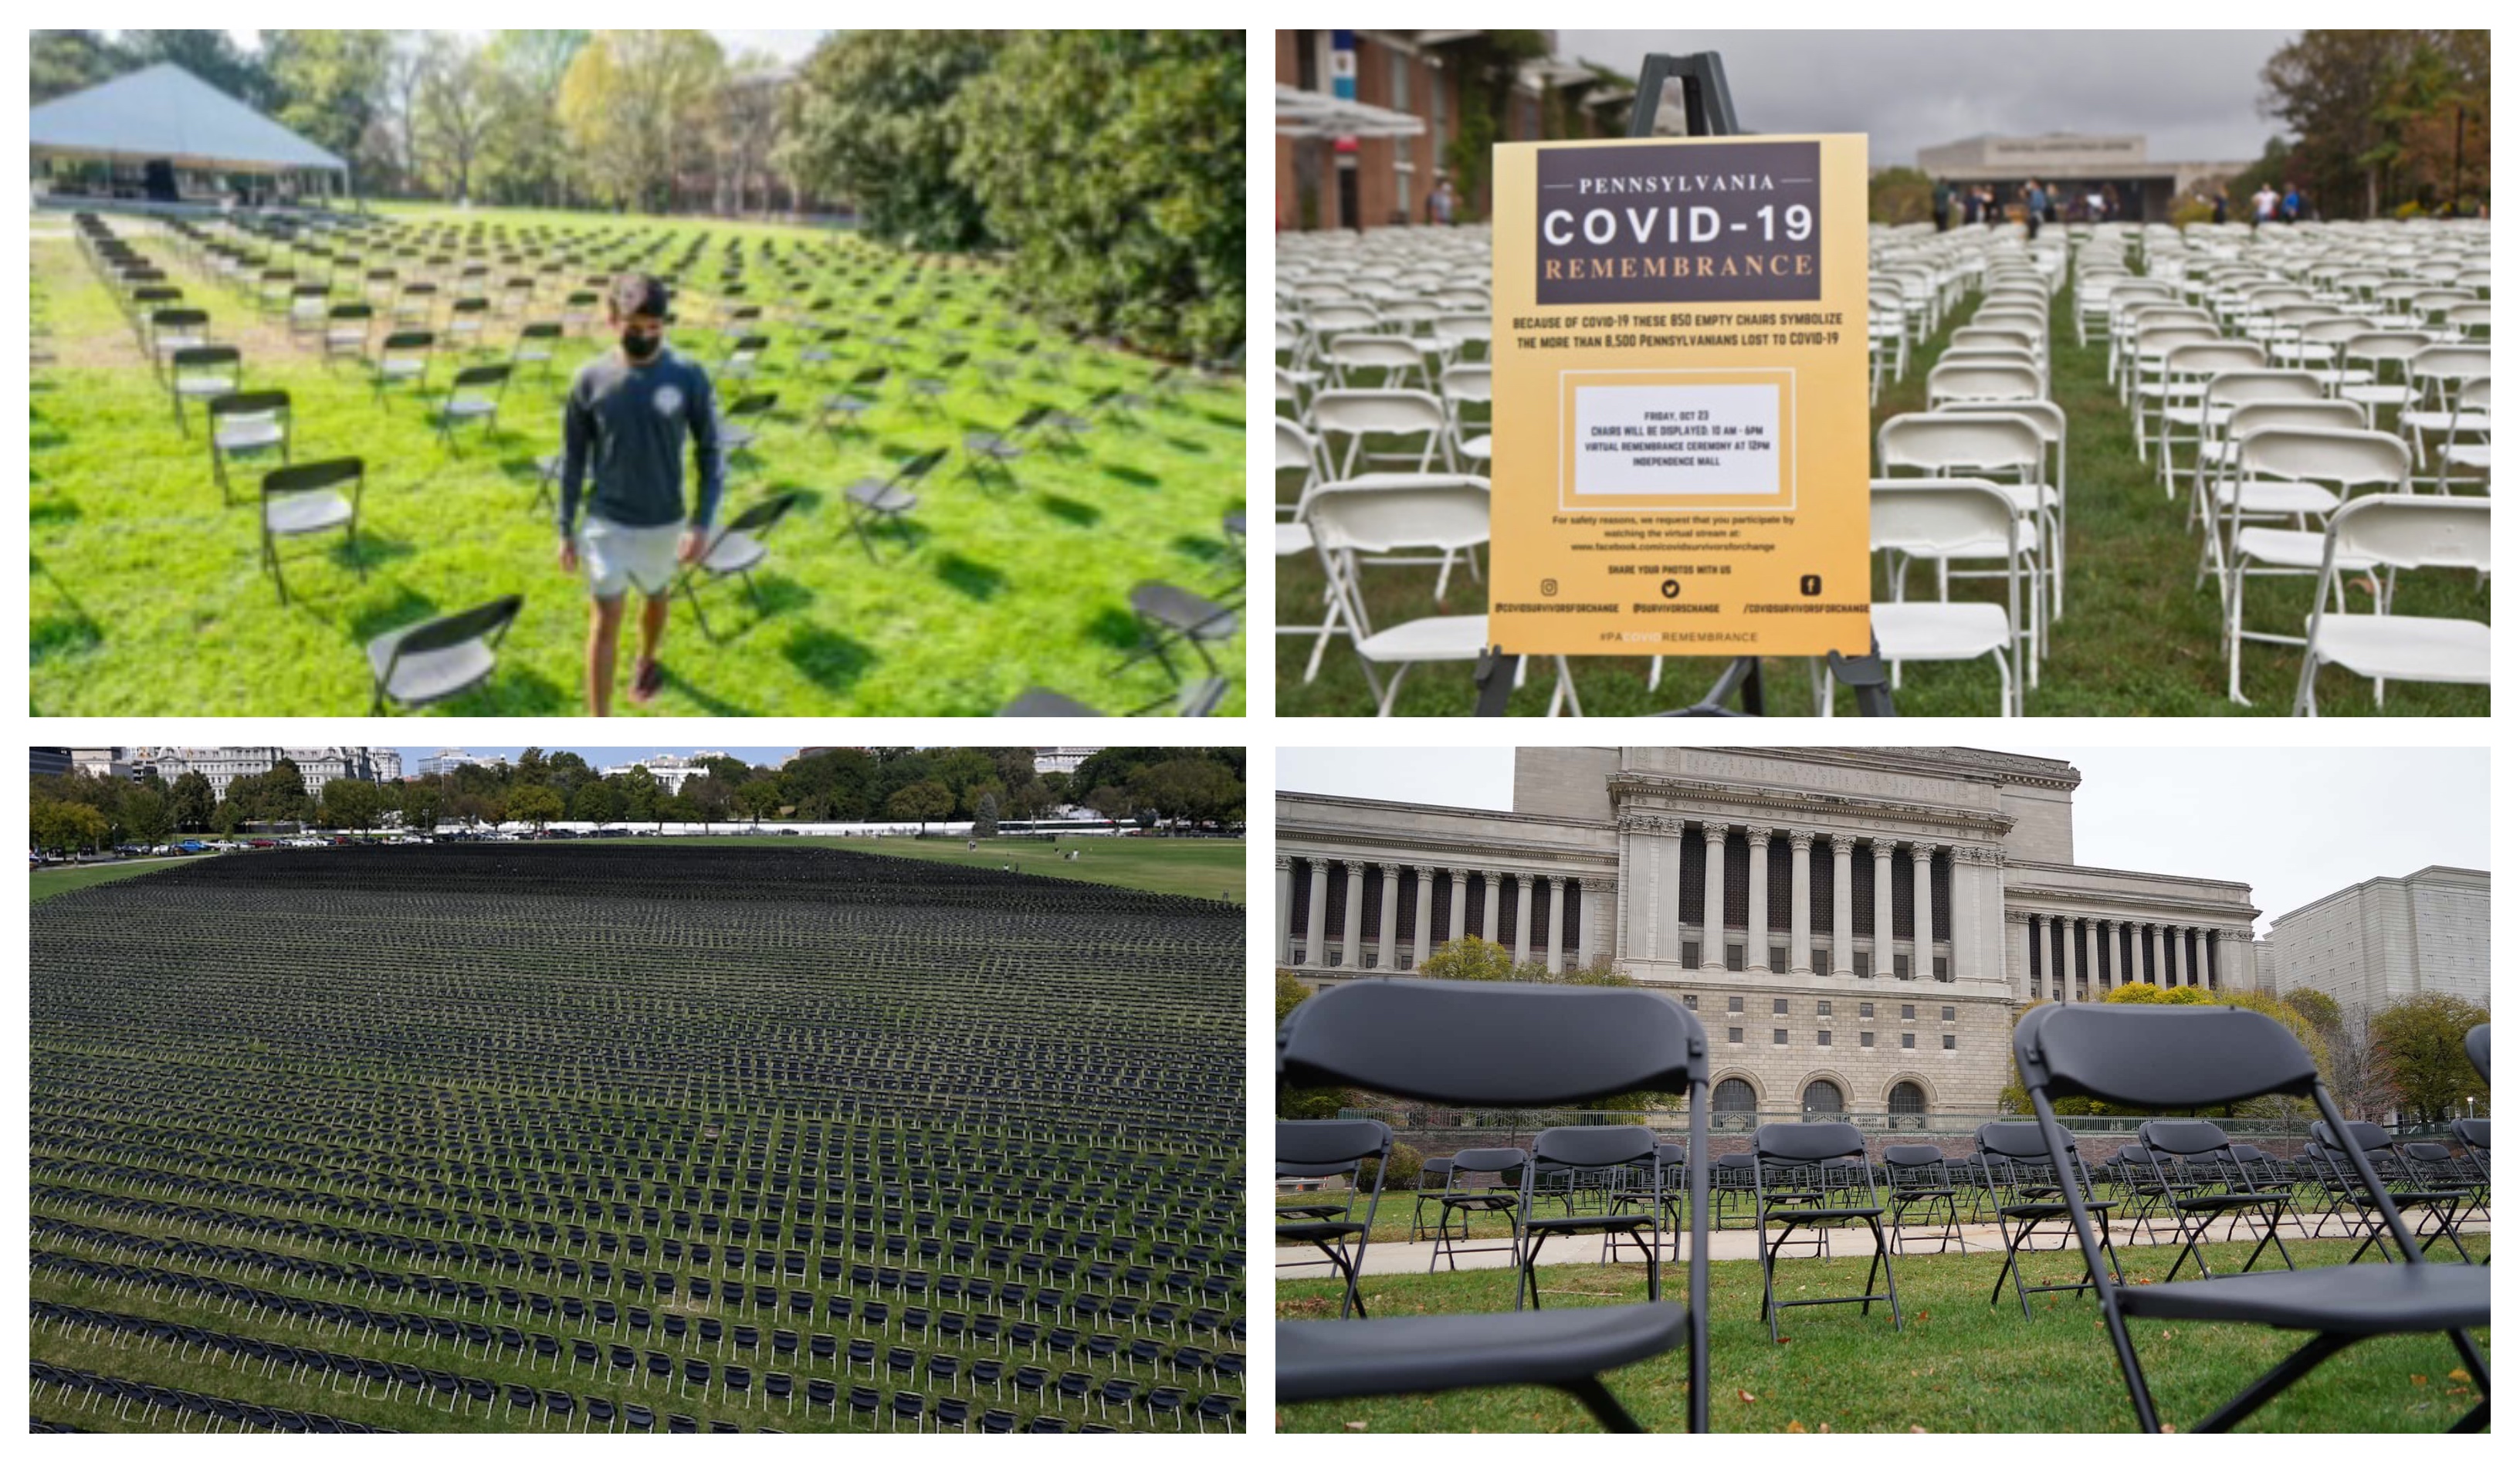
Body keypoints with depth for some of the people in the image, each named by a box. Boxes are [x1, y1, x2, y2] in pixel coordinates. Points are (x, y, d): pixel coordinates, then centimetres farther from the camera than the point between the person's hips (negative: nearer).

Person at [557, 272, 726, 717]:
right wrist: (566, 529, -1)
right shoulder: (591, 379, -12)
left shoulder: (688, 378, -14)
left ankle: (648, 661, 55)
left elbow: (710, 453, -6)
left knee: (656, 597, 24)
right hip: (606, 521, -1)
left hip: (664, 522, 1)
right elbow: (573, 459, -2)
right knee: (607, 616, -4)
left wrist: (702, 522, -14)